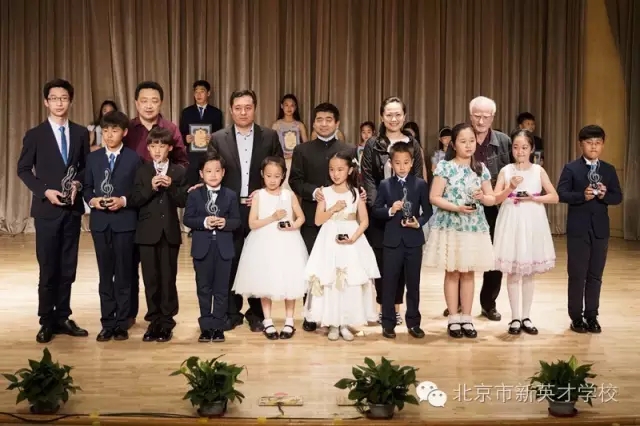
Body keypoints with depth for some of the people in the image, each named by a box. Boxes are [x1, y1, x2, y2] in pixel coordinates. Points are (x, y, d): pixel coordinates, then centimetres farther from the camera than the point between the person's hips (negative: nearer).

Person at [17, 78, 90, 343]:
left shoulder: (81, 133, 7)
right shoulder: (35, 135, -1)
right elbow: (23, 169, 0)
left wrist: (78, 184, -8)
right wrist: (45, 191, -13)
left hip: (72, 208, 3)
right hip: (46, 209, -3)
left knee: (68, 268, 8)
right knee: (48, 269, 1)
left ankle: (63, 317, 18)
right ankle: (47, 322, 11)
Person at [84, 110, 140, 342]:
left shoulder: (134, 158, 0)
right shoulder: (93, 158, 10)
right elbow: (87, 188, 11)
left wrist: (123, 201, -17)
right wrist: (92, 200, -9)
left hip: (124, 221, -3)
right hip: (100, 222, 3)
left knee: (124, 274, 4)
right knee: (105, 275, 8)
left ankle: (122, 324, 13)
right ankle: (107, 323, 16)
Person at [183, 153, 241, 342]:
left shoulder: (231, 195, 3)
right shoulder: (194, 195, 1)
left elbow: (237, 221, 1)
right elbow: (187, 219, -3)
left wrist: (225, 223, -19)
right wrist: (204, 222, -19)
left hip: (224, 248, 0)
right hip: (202, 248, 0)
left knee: (221, 289, 5)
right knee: (204, 288, 8)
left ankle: (218, 327, 14)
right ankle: (206, 327, 17)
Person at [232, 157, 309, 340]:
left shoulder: (289, 195, 2)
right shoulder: (258, 196, -2)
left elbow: (301, 217, 7)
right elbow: (252, 223, -7)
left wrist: (293, 226, -14)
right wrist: (273, 218, -17)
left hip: (287, 243, 1)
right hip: (265, 244, -1)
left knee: (289, 281, 3)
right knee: (265, 283, 5)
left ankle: (289, 321, 16)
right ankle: (268, 322, 18)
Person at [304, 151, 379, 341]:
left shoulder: (356, 193, 1)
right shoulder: (326, 193, 1)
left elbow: (364, 221, 0)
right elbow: (318, 220, -1)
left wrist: (353, 238, -15)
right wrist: (334, 208, -15)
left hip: (352, 241, 0)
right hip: (329, 241, 0)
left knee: (351, 283, 2)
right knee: (330, 282, 0)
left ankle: (345, 324, 13)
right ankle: (333, 323, 11)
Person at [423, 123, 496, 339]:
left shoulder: (481, 168, 6)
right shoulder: (444, 167, -5)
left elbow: (492, 199, 10)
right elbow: (434, 197, -8)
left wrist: (482, 197, -12)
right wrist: (456, 207, -19)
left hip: (475, 227, 3)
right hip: (450, 226, -3)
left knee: (468, 273, 9)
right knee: (452, 272, 3)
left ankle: (467, 318, 17)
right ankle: (453, 319, 12)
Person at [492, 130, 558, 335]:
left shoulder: (538, 170, 2)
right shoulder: (506, 171, 0)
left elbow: (554, 197, -1)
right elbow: (495, 199, -6)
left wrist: (533, 198, -13)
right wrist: (510, 187, -21)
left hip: (532, 223, 1)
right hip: (511, 223, -1)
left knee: (529, 272, 8)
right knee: (512, 272, 3)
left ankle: (526, 317, 18)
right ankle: (515, 318, 12)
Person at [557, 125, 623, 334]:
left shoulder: (609, 170, 9)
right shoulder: (571, 168, -2)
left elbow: (618, 196, 5)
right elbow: (561, 194, -10)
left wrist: (605, 195, -16)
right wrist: (582, 196, -24)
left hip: (600, 229, 3)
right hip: (578, 229, -3)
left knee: (595, 275, 8)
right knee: (577, 274, 2)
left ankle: (591, 316, 18)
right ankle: (576, 317, 11)